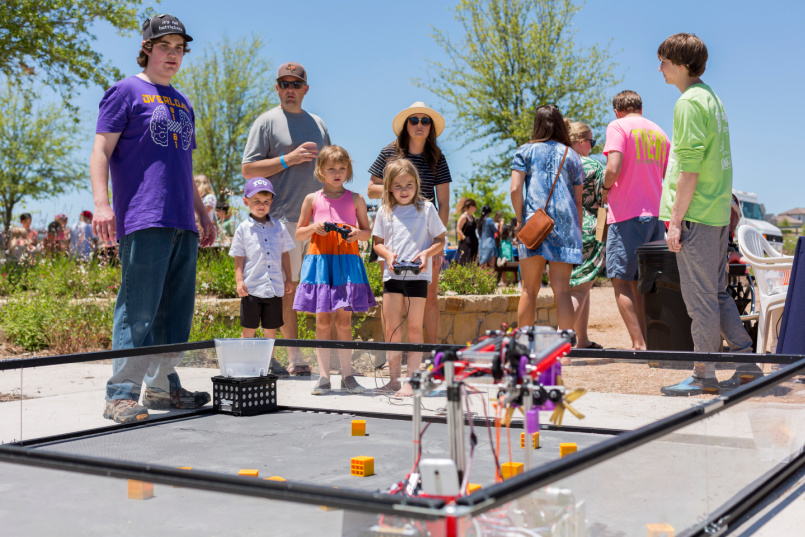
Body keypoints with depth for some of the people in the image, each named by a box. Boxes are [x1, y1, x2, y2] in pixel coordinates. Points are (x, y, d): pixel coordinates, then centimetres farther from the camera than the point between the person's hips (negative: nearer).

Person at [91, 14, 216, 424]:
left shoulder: (182, 103, 23)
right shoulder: (127, 91, 3)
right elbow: (101, 150, -4)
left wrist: (202, 213, 26)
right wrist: (101, 203, -16)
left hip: (183, 224, 7)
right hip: (143, 221, -7)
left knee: (177, 310, 8)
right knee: (138, 310, -11)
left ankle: (163, 386, 18)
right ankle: (121, 394, -6)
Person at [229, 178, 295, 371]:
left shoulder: (278, 227, 8)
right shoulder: (243, 229, 1)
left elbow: (285, 254, 14)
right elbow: (238, 259, 2)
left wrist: (289, 278, 11)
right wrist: (239, 281, -8)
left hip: (274, 287, 2)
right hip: (251, 288, -2)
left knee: (271, 328, 11)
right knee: (249, 328, 4)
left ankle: (270, 360, 25)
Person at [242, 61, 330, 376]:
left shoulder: (318, 124, 20)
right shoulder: (267, 122, 3)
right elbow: (248, 169, -3)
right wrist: (289, 158, -12)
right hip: (284, 217, -5)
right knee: (289, 286, -3)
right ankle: (293, 356, 3)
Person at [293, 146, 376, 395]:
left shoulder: (355, 199, 8)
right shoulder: (312, 199, 8)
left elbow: (368, 232, 13)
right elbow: (299, 234, 12)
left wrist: (357, 233, -9)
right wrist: (313, 227, -8)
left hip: (347, 261, 0)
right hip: (319, 260, 0)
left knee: (344, 320, 1)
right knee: (323, 320, 1)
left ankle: (347, 375, 10)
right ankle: (324, 376, 7)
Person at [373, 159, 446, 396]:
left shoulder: (426, 208, 3)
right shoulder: (385, 211, 9)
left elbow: (440, 241, 5)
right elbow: (378, 242, 15)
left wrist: (426, 253, -14)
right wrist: (388, 254, -6)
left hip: (418, 275, -3)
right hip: (392, 275, 3)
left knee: (414, 328, -3)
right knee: (391, 328, 5)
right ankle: (393, 379, 15)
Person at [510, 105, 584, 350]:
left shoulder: (525, 151, 9)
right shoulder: (571, 155, 15)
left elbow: (515, 189, -4)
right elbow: (578, 202, 13)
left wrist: (520, 220, 4)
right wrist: (578, 233, 19)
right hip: (565, 224, 1)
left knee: (530, 289, 5)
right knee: (562, 289, -3)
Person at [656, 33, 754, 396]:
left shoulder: (689, 102, -12)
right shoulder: (712, 97, 17)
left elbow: (690, 168, -18)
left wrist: (675, 220, -16)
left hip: (696, 215, -9)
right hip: (718, 212, 9)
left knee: (699, 297, -2)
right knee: (717, 293, 15)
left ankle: (704, 376, 5)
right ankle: (747, 363, 18)